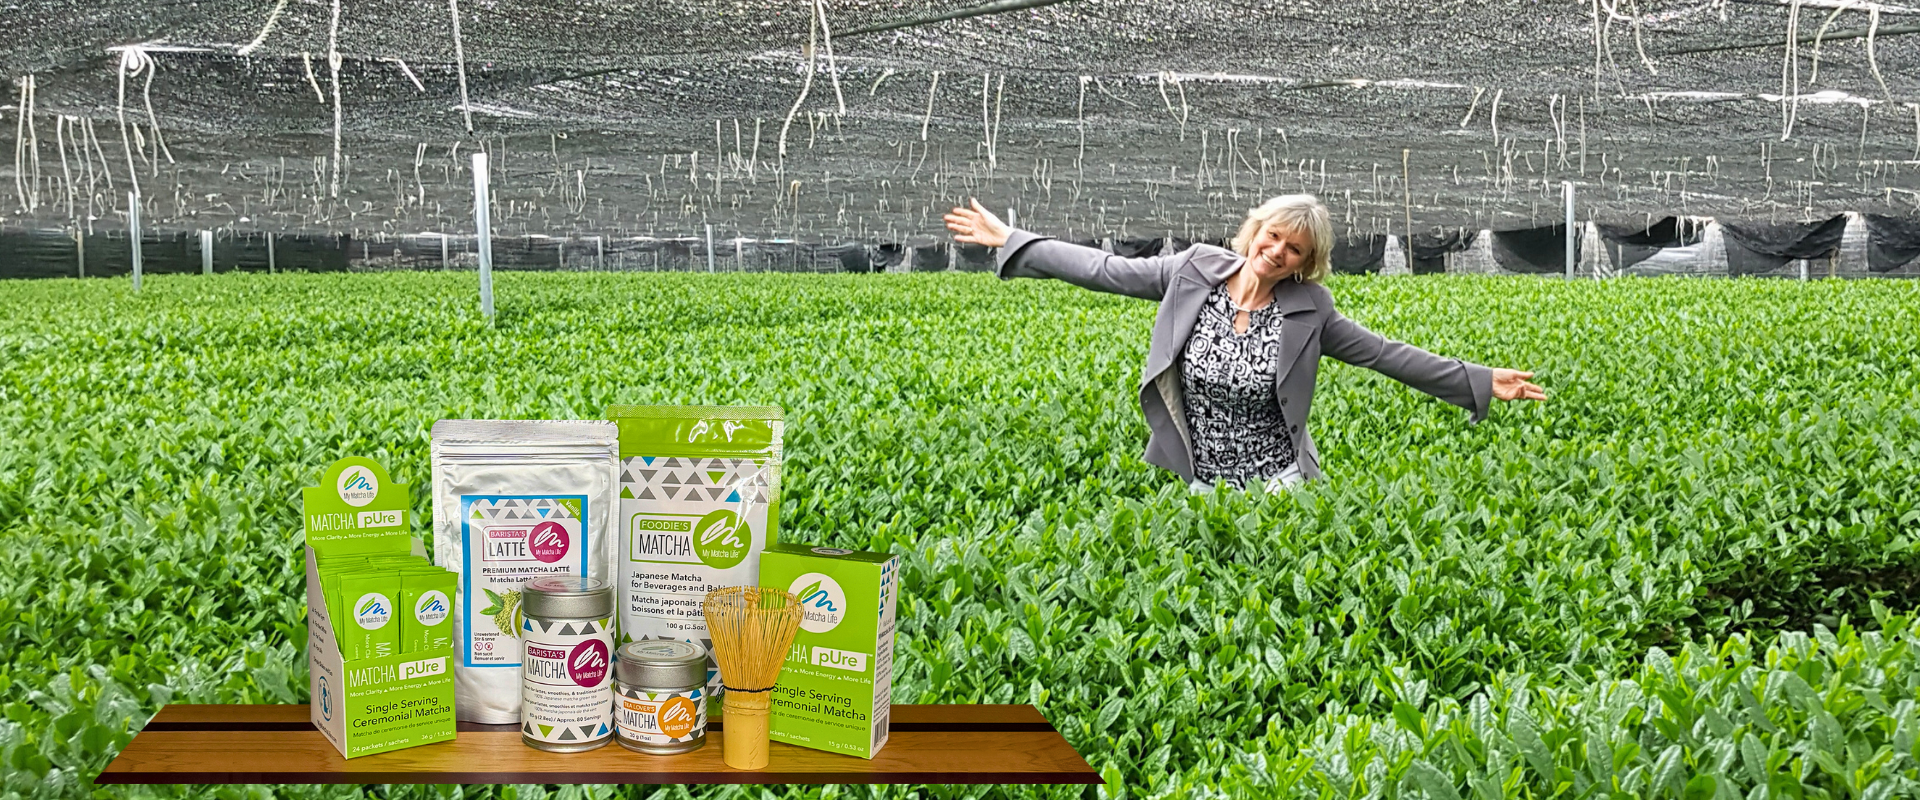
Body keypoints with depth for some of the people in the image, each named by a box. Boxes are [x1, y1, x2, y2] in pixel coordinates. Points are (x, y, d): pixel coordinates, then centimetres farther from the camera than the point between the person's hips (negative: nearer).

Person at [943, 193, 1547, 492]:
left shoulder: (1307, 310, -6)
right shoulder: (1194, 271, -5)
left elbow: (1385, 354, -2)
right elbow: (1106, 270, -1)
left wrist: (1477, 381, -5)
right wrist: (1010, 239, -1)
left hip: (1280, 485, -1)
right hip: (1200, 487, 1)